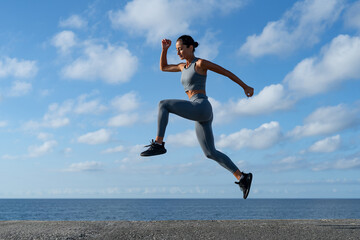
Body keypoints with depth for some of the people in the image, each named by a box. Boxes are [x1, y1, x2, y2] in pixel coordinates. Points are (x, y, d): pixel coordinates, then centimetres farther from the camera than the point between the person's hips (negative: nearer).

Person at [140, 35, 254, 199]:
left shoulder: (201, 63, 0)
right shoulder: (184, 66, 24)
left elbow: (226, 72, 4)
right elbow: (163, 67, 35)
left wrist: (245, 87, 7)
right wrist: (164, 49, 20)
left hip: (201, 107, -9)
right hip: (200, 117, 9)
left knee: (163, 104, -13)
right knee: (210, 153, 6)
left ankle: (158, 144, -17)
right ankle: (242, 177, 9)